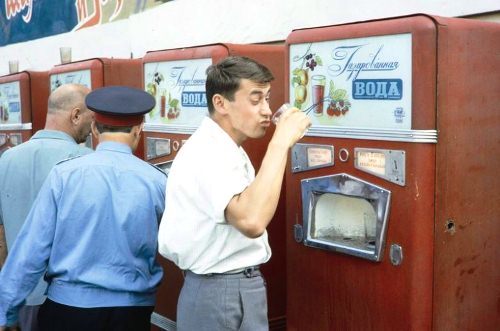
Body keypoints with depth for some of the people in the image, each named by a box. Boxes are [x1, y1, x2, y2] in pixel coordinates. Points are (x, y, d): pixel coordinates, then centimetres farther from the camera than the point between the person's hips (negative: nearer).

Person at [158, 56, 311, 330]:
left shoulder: (223, 149, 11)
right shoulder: (208, 153, -23)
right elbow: (251, 221, -39)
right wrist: (281, 142, -34)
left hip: (237, 286, 10)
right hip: (221, 294, -10)